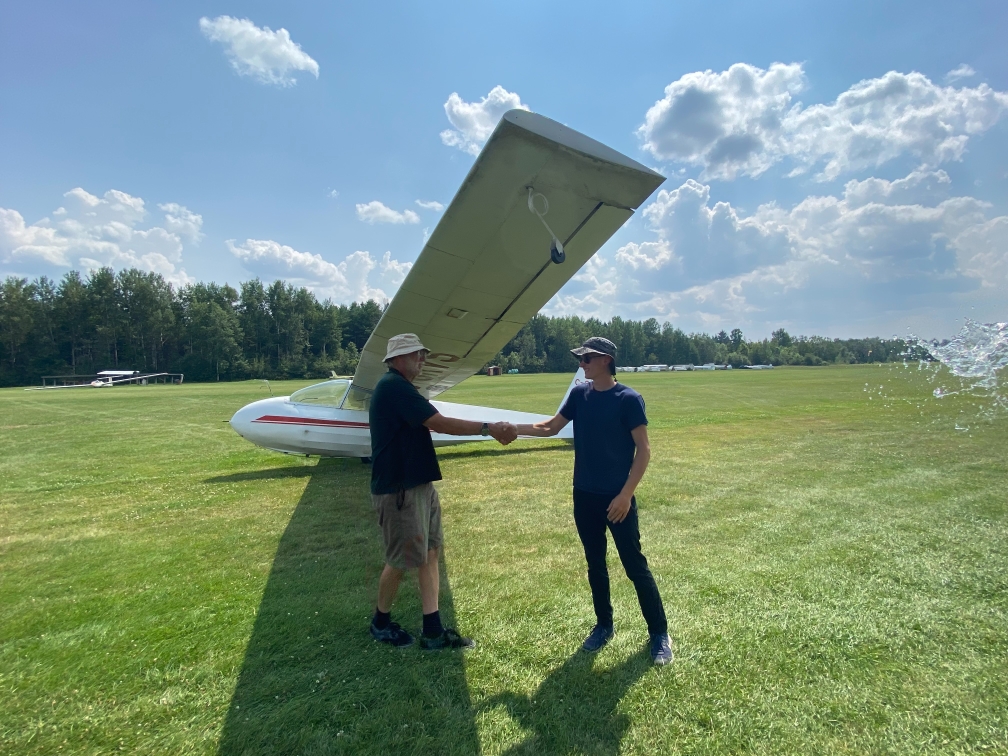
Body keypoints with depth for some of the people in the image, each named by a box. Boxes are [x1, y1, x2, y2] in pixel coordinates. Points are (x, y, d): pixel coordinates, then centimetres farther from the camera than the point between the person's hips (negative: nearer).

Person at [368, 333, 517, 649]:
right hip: (399, 489, -10)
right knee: (401, 560, 4)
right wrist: (489, 428, -20)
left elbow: (430, 425, 11)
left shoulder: (399, 387, 16)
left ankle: (432, 631, 17)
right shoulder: (393, 386, -18)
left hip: (419, 485, 10)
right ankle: (381, 622, 27)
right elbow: (440, 423, -24)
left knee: (429, 552, 10)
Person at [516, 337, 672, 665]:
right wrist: (513, 429, -3)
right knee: (595, 564, 17)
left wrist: (626, 494, -17)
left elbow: (644, 450, -12)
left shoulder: (628, 399, -13)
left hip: (617, 498, -5)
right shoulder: (579, 394, 3)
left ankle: (660, 634, 22)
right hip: (584, 496, 5)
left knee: (635, 566, 5)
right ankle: (604, 625, 34)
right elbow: (551, 427, 10)